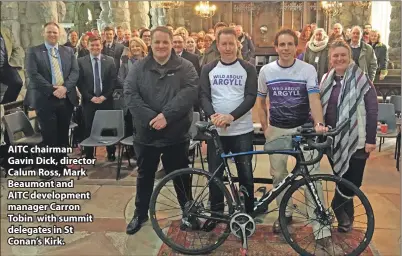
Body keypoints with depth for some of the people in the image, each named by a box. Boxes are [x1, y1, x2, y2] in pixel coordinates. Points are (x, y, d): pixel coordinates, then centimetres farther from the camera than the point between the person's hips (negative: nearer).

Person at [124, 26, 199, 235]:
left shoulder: (185, 67, -1)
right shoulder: (138, 67, 3)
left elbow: (190, 93, -15)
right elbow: (130, 94, -7)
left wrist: (166, 115, -24)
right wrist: (151, 118, -20)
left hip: (176, 134, -1)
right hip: (146, 133, 2)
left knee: (181, 176, 11)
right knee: (145, 176, 16)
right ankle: (140, 213, 34)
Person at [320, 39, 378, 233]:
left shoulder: (361, 79, -6)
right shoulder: (326, 80, 8)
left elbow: (372, 110, -9)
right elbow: (319, 109, 11)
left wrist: (370, 139, -13)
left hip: (356, 140, -4)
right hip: (333, 140, 4)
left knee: (352, 181, -2)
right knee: (342, 179, 13)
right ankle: (346, 217, 27)